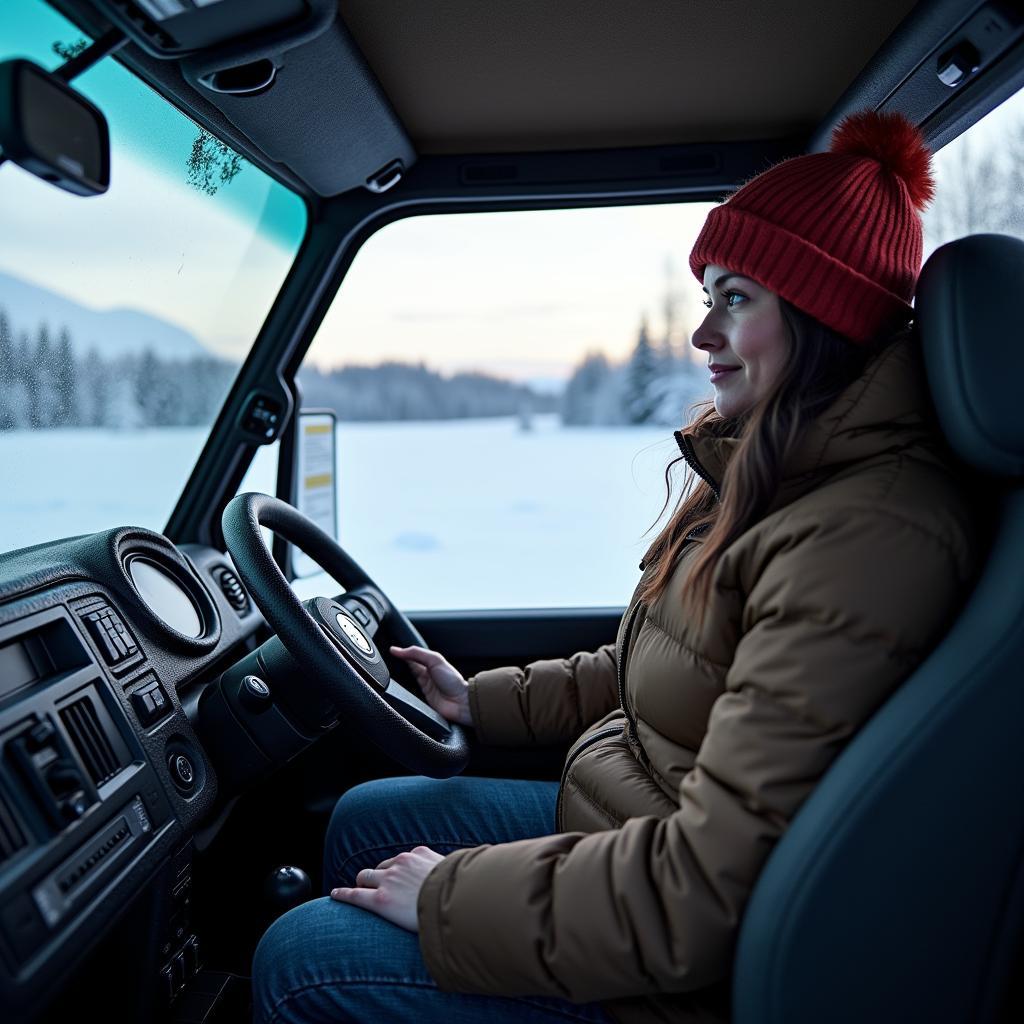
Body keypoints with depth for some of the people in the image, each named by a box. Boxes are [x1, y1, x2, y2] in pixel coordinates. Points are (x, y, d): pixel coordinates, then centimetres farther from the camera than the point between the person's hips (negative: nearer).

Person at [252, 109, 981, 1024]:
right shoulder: (779, 480, 3)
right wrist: (485, 700, 11)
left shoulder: (865, 538, -30)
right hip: (617, 819, 9)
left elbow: (713, 890, -30)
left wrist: (450, 896, -20)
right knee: (362, 821, 15)